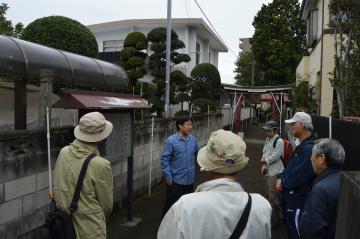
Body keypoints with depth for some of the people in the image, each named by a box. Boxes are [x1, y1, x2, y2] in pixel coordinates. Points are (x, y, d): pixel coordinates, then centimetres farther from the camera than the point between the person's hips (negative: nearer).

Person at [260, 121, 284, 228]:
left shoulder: (279, 141, -17)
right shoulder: (267, 140, 10)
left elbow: (275, 156, -19)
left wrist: (265, 161, -6)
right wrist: (264, 165, -5)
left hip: (275, 173, -9)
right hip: (268, 172, 9)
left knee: (274, 197, -3)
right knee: (269, 195, 22)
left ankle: (274, 220, 10)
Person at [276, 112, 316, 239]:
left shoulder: (309, 148, -24)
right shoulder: (302, 146, 11)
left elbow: (297, 176, -29)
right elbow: (290, 166, 16)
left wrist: (283, 182, -11)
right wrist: (280, 178, -2)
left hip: (298, 201, -10)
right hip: (290, 199, 10)